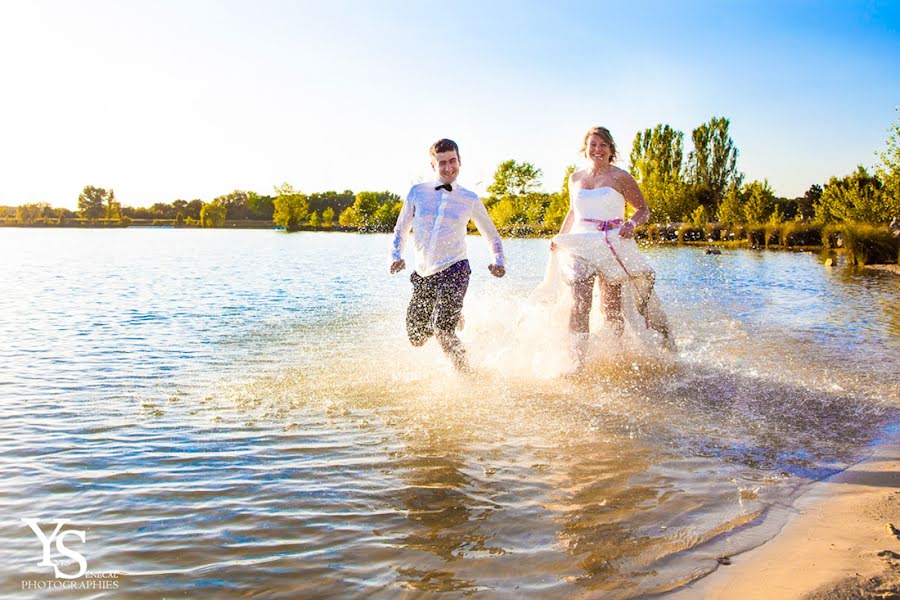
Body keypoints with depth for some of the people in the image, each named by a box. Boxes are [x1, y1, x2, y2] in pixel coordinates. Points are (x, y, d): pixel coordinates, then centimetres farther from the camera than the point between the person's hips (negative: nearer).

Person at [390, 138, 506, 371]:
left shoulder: (470, 199, 3)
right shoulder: (417, 192, 5)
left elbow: (492, 236, 13)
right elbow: (401, 230, 15)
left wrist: (499, 261, -5)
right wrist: (396, 256, -3)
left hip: (454, 271, -3)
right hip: (422, 275, 4)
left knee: (442, 331, -21)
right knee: (416, 339, 8)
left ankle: (465, 373, 7)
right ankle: (449, 317, 41)